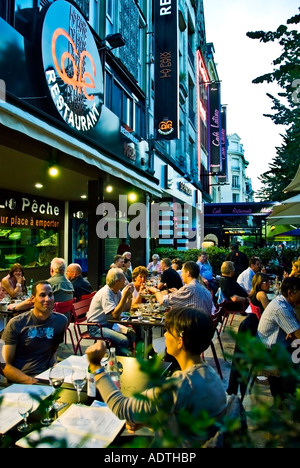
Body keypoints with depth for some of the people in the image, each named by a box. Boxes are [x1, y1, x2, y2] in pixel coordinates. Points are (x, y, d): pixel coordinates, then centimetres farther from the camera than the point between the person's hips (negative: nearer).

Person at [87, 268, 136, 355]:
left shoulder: (117, 292, 6)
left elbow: (126, 309, 10)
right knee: (124, 340, -25)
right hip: (96, 328, -9)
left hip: (109, 324, 9)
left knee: (132, 334, -6)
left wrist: (130, 295, -3)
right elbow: (115, 315, -29)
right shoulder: (105, 293, -22)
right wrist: (124, 296, -28)